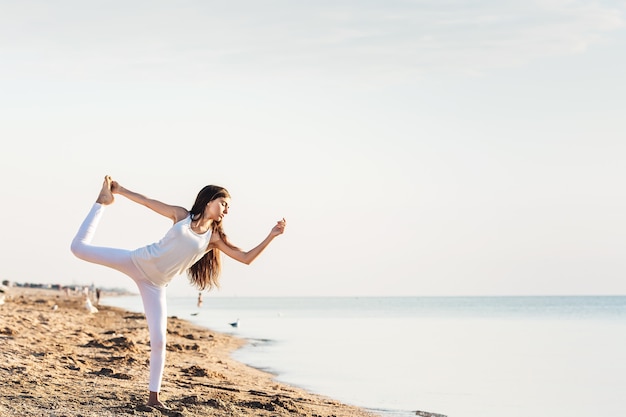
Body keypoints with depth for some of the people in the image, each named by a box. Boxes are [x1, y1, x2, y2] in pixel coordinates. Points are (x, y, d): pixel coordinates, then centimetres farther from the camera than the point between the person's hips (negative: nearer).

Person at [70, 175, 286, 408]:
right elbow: (148, 202, 3)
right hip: (136, 261, -1)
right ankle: (104, 202, 19)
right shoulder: (181, 215, -1)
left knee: (158, 340, -8)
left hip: (154, 284, 1)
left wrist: (271, 236, -10)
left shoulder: (214, 237, 1)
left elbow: (246, 258, -3)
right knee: (79, 247, -5)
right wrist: (119, 190, 1)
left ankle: (154, 396, 6)